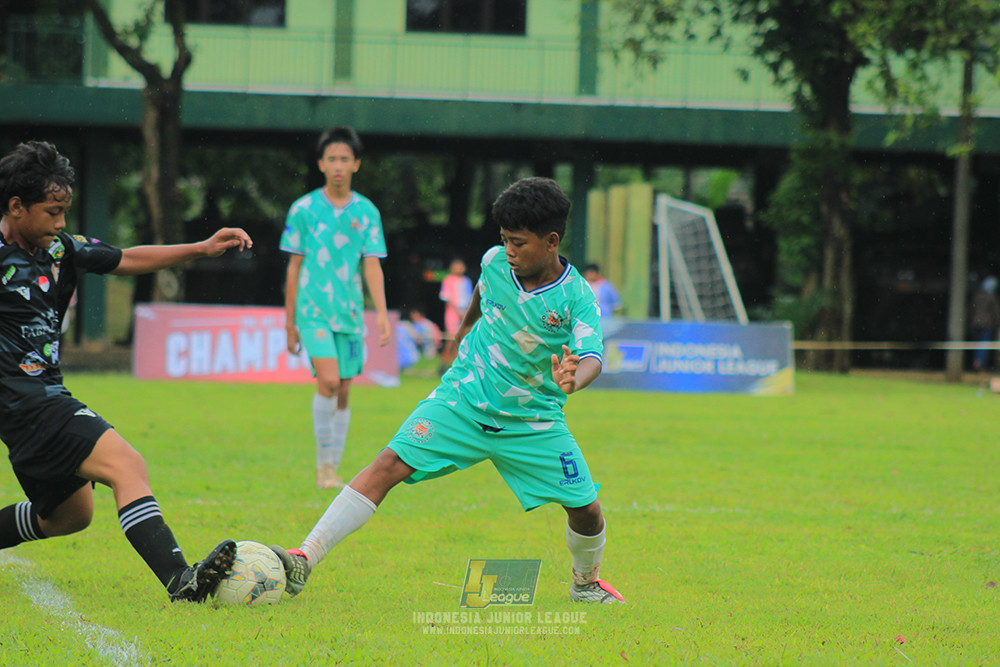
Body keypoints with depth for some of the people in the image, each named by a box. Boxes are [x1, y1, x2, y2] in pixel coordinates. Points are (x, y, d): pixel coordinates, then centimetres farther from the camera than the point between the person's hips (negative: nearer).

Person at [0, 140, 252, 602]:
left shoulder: (60, 249, 8)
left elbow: (127, 260, 17)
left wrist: (202, 249, 12)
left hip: (47, 395, 10)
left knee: (68, 514, 23)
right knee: (125, 464, -22)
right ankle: (178, 579, -34)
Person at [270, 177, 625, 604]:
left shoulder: (576, 299, -18)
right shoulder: (495, 262, -7)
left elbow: (592, 357, -34)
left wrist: (574, 380, -57)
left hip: (531, 420, -1)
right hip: (464, 399, 1)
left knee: (586, 509, -4)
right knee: (391, 464, -17)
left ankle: (585, 583, 31)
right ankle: (304, 561, -23)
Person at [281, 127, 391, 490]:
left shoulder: (366, 212, 5)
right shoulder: (304, 209, 1)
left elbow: (372, 265, 2)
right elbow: (294, 267, 5)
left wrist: (381, 312, -11)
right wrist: (289, 321, 6)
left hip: (350, 313, 3)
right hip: (313, 309, -3)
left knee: (343, 391, 5)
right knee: (328, 381, -18)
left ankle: (332, 467, 16)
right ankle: (323, 464, -8)